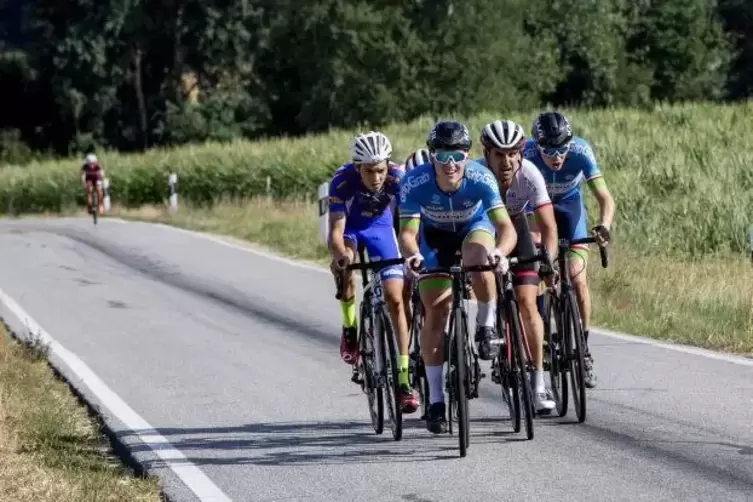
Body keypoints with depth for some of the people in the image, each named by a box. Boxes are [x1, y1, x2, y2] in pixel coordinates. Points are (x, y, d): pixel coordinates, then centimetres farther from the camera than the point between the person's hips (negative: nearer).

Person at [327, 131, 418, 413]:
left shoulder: (398, 179, -31)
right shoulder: (343, 181, -34)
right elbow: (336, 230, -38)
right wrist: (340, 255, -58)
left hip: (380, 226, 1)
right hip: (349, 225, -1)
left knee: (395, 298, -9)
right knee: (344, 265, -34)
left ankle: (404, 378, -7)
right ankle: (349, 328, -9)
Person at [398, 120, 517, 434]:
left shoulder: (480, 179, -33)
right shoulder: (414, 183, -32)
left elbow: (506, 226, -39)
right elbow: (408, 232, -34)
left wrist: (500, 252, -61)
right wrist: (412, 255, -57)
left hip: (475, 227, -1)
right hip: (435, 235, 1)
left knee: (479, 261, -37)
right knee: (435, 312, -8)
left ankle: (487, 327, -9)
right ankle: (435, 400, -1)